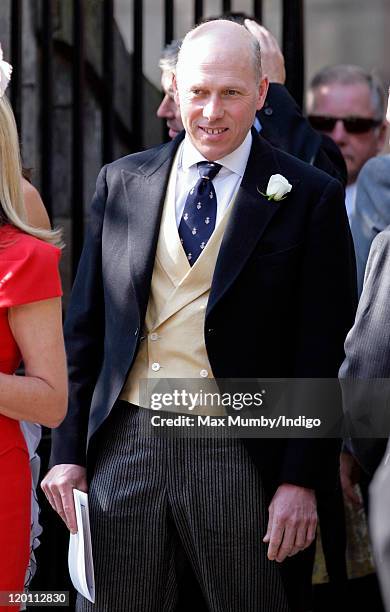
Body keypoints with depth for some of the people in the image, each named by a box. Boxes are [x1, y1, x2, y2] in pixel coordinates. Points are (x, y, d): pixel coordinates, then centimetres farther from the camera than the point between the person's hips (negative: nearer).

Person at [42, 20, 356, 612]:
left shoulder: (310, 198, -2)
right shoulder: (122, 183, 9)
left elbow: (323, 356, -4)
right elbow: (85, 325, 12)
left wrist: (302, 480, -9)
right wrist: (68, 450, 6)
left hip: (238, 455, -3)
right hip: (124, 445, 3)